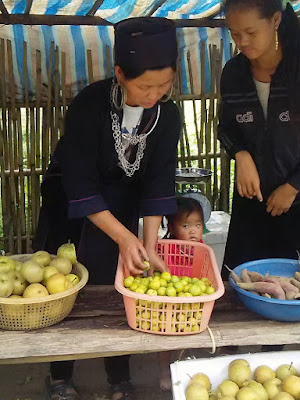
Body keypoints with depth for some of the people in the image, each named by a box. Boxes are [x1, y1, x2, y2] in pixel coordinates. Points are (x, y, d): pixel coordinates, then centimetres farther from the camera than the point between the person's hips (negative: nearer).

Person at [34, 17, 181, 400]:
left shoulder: (167, 115, -16)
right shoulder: (89, 105, -29)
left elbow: (159, 182, -15)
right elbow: (80, 185, -27)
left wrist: (149, 245, -23)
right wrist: (124, 236, -31)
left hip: (121, 199, 2)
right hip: (68, 198, -2)